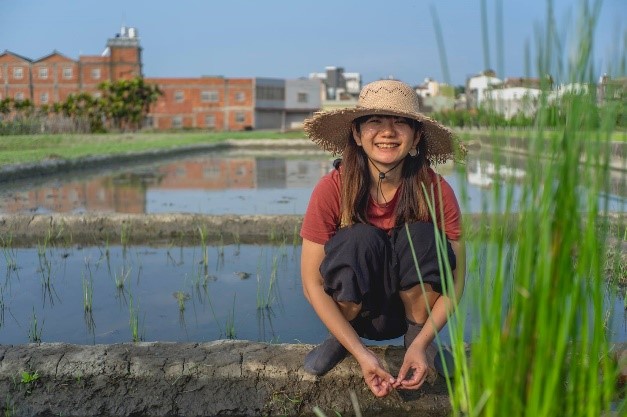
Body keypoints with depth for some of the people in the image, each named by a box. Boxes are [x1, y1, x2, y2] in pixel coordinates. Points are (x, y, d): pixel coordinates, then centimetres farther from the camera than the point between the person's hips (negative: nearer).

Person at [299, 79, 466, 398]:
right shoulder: (332, 189, -21)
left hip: (414, 308, 1)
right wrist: (361, 354, -26)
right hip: (352, 308, 0)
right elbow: (312, 284, -18)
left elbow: (455, 280, -13)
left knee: (422, 236, -28)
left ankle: (415, 338, -3)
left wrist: (421, 345, -27)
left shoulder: (436, 192, -19)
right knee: (360, 239, -31)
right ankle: (340, 341, -2)